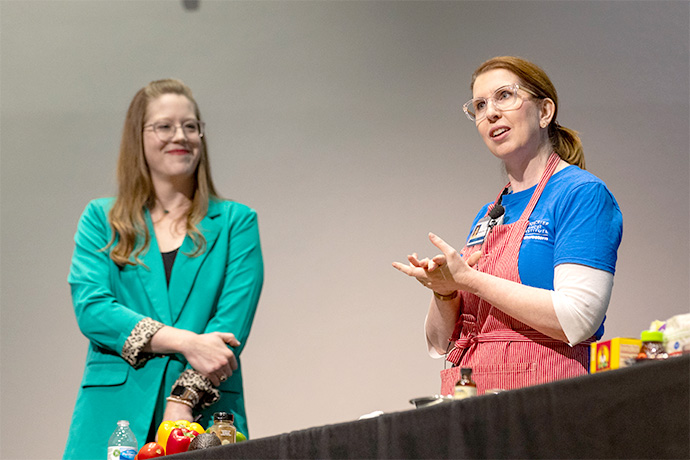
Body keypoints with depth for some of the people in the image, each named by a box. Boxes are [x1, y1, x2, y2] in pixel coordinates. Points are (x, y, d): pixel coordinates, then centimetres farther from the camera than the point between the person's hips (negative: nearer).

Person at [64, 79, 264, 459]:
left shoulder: (236, 222, 11)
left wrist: (182, 403, -16)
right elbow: (90, 308, -2)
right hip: (114, 423, 0)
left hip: (205, 420, 0)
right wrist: (185, 341, -14)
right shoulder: (101, 220, 13)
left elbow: (231, 323, -1)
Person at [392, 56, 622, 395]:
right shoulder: (487, 216, 20)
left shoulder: (584, 195, -1)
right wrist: (444, 293, 0)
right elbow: (441, 343, 21)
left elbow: (576, 320, -15)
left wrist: (468, 279, -11)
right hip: (468, 401, 6)